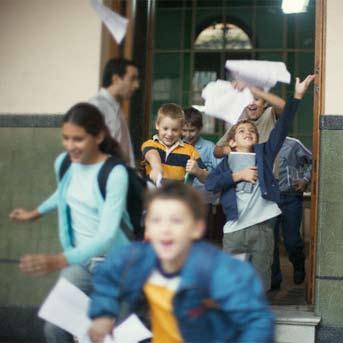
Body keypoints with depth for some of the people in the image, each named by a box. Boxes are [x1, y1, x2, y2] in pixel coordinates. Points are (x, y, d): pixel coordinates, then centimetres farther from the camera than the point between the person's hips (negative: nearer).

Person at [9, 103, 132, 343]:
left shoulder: (115, 174, -24)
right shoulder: (63, 163, -4)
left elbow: (107, 235, -31)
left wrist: (58, 261, -44)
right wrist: (35, 213, 35)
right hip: (79, 257, 5)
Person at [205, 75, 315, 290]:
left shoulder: (264, 153, 9)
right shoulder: (227, 163, 8)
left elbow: (282, 127, -1)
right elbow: (209, 184, -8)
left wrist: (297, 96, -9)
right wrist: (237, 175, -13)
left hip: (262, 227, 0)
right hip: (234, 229, 0)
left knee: (261, 280, 7)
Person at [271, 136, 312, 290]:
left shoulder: (292, 145, 1)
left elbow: (313, 161, 7)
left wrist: (305, 179, -4)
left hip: (290, 198, -2)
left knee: (291, 241, 2)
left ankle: (299, 266, 34)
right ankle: (273, 280, 15)